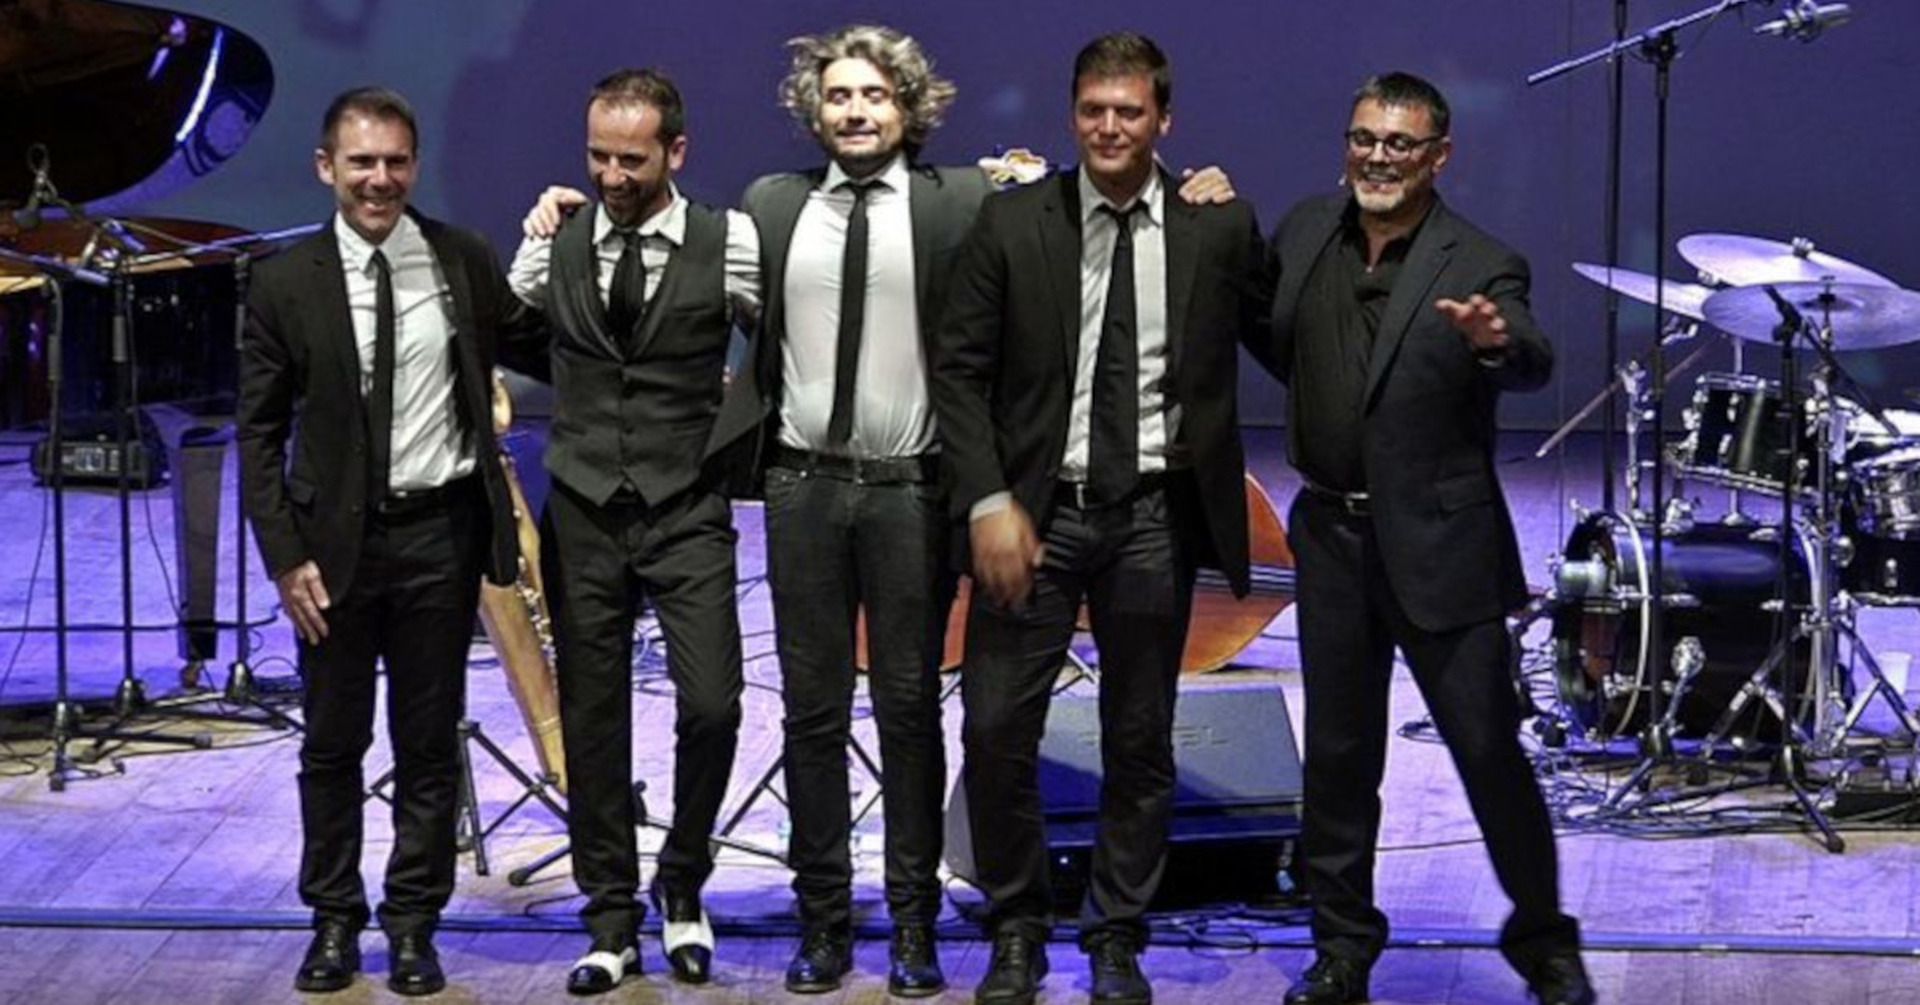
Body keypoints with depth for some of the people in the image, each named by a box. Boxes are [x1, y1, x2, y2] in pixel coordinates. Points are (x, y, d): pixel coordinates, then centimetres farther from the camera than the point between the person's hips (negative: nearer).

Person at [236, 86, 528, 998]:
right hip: (337, 539, 0)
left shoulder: (464, 262, 0)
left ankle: (413, 924, 20)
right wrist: (286, 557, -7)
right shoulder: (285, 286, -4)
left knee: (429, 744, 8)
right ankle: (334, 921, 24)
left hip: (439, 531, 1)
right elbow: (259, 433, 0)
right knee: (332, 744, 10)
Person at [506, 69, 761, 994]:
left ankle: (681, 883, 15)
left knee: (711, 706, -10)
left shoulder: (729, 244, -6)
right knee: (592, 720, 5)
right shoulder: (558, 240, 3)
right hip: (583, 514, 2)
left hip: (688, 512, -2)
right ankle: (613, 922, 16)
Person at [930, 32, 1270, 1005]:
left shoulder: (1219, 226, 0)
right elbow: (959, 369, -2)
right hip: (1038, 510, 0)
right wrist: (989, 503, -10)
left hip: (1156, 517, 0)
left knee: (1140, 741, 8)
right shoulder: (1011, 222, -2)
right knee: (996, 728, -2)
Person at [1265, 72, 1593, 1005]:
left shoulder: (1480, 266, -12)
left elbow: (1533, 366, -29)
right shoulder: (1306, 232, 4)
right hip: (1331, 535, 5)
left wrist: (1496, 341, -52)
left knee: (1490, 752, -1)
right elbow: (1274, 338, 21)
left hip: (1439, 545, -4)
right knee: (1338, 756, 12)